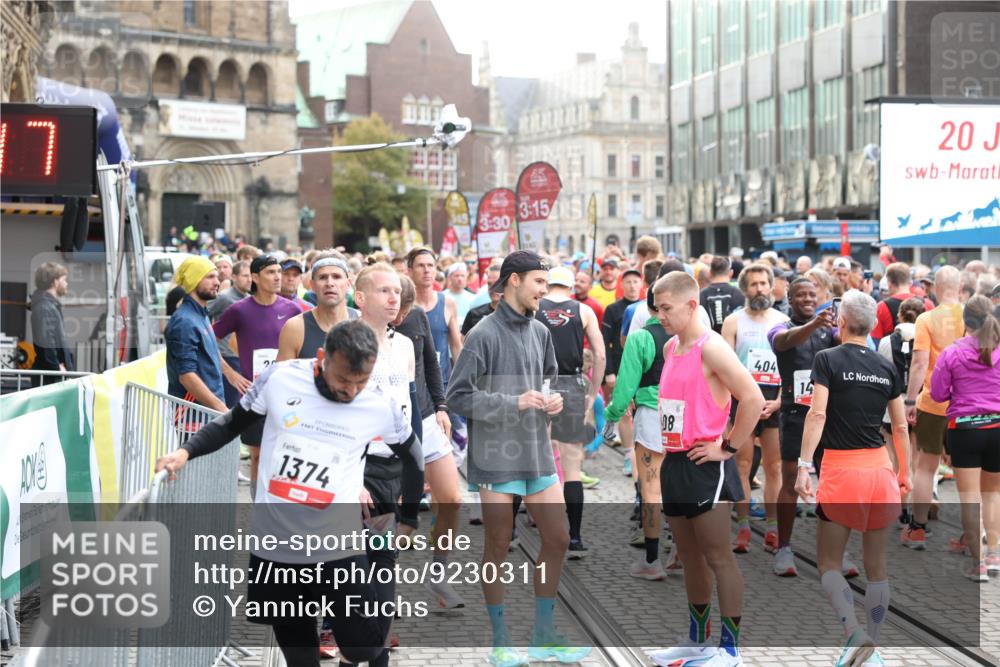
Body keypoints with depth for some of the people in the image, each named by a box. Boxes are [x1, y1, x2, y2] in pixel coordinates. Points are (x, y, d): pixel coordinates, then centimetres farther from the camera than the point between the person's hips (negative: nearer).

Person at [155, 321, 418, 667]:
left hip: (338, 547, -1)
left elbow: (414, 456, 11)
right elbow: (233, 423, 6)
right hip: (275, 543, 1)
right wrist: (187, 450, -7)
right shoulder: (279, 378, -10)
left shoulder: (382, 407, -8)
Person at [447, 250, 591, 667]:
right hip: (496, 457, -6)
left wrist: (553, 400, 0)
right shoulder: (485, 334, -12)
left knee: (557, 540, 9)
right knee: (498, 548, 5)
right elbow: (458, 396, -14)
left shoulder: (540, 332, 8)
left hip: (538, 453, 7)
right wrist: (514, 402, -19)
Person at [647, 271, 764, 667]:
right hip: (674, 463, 9)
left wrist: (727, 447, -15)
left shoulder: (710, 348, -15)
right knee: (689, 556, 17)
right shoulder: (670, 348, 11)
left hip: (705, 467, -9)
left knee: (718, 558, -2)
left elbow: (754, 400, -21)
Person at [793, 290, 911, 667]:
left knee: (829, 562, 5)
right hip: (880, 469, 4)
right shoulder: (886, 367, 7)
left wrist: (803, 466, -16)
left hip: (842, 470, -4)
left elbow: (817, 414, -15)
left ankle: (855, 632, -16)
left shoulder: (827, 359, -5)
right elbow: (901, 427, 10)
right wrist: (904, 473, 20)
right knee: (876, 566, 11)